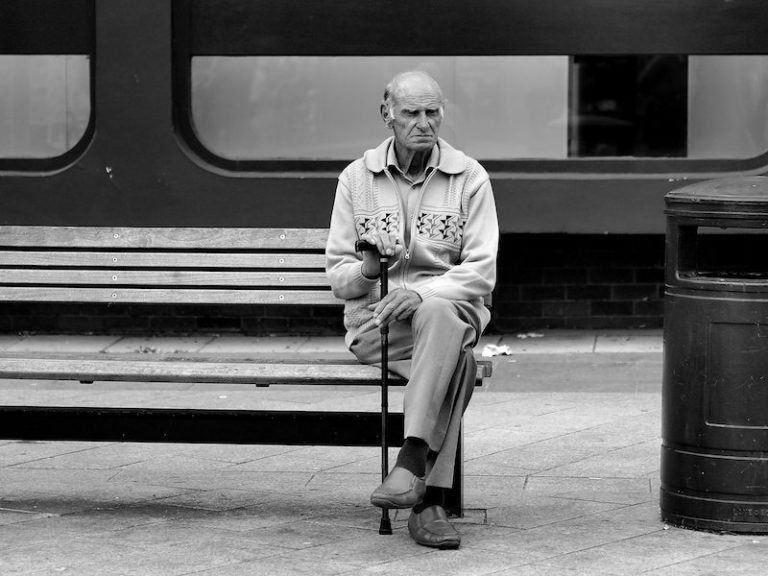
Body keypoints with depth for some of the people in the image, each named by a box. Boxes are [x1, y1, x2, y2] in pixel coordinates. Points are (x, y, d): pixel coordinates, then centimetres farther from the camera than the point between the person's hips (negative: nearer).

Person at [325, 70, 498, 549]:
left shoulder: (469, 177, 4)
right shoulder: (357, 178, 8)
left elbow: (482, 272, -6)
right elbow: (338, 276, 7)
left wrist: (423, 292, -24)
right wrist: (366, 271, -18)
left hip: (452, 308, 1)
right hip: (374, 316, 0)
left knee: (438, 315, -40)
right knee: (459, 363, -35)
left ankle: (412, 462, -45)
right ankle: (429, 500, -40)